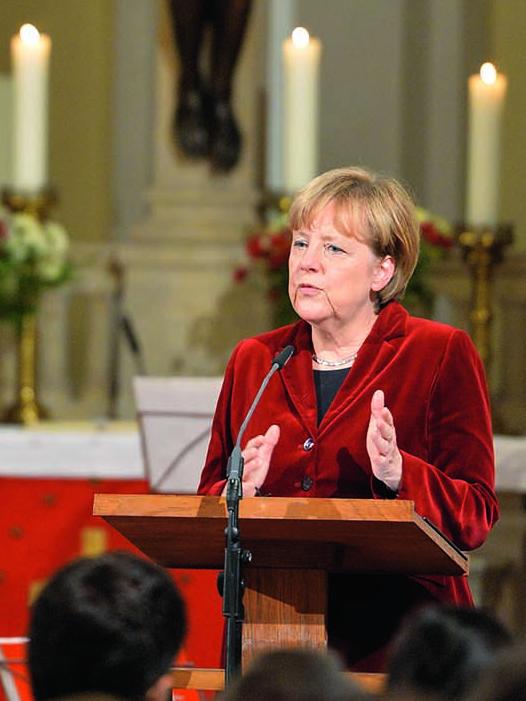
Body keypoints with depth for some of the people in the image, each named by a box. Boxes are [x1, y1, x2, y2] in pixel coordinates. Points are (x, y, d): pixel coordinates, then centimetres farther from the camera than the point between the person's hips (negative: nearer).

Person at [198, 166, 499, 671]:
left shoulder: (441, 354, 4)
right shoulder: (254, 361, 15)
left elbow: (475, 517, -3)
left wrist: (400, 475, -20)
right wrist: (239, 491, -4)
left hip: (396, 631, -3)